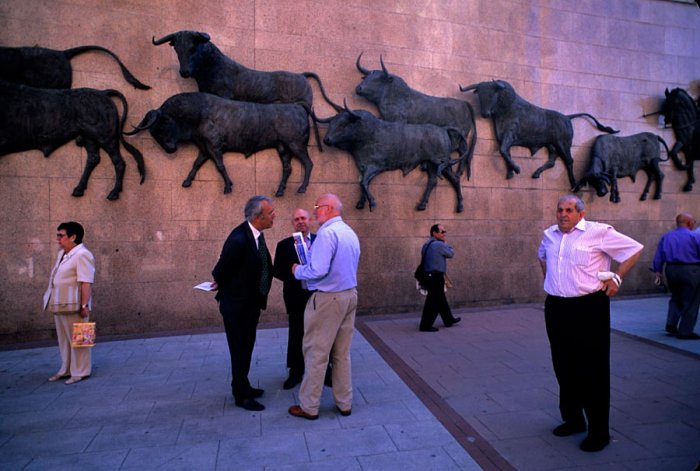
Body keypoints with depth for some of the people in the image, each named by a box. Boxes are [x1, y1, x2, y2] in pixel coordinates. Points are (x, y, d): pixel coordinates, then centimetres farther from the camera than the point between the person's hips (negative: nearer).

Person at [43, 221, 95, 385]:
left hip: (73, 305, -9)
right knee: (63, 339, 17)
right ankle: (66, 369, 29)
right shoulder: (62, 254, 14)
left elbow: (86, 283, -22)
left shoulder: (82, 255, -16)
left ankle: (80, 372, 11)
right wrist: (53, 301, 19)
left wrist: (84, 305, -25)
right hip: (59, 304, 9)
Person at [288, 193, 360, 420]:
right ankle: (344, 403, 25)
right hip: (350, 295, 9)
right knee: (342, 353, 16)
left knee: (316, 353, 4)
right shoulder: (350, 233, 11)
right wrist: (307, 265, 21)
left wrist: (298, 270, -6)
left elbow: (318, 271, -25)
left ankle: (309, 407, 16)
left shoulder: (327, 233, -18)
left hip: (328, 299, -9)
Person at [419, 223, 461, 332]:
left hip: (429, 276, 10)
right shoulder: (439, 245, -16)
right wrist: (446, 244, 10)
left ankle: (449, 320, 36)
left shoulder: (427, 245, 12)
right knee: (433, 302, -2)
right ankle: (425, 326, 4)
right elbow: (451, 253, -4)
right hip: (436, 277, -10)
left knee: (441, 299, 21)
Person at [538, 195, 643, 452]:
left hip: (589, 307, -6)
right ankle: (572, 419, 31)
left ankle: (599, 431, 13)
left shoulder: (598, 232, -7)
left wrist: (616, 278, -5)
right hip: (555, 308, 6)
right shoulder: (550, 234, 10)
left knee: (593, 370, 0)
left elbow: (634, 249, -2)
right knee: (564, 368, 14)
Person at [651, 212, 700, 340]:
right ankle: (685, 332, 10)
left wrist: (658, 272, 14)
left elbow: (658, 257, 9)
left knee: (676, 298, 22)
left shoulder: (666, 237, 8)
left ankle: (671, 324, 12)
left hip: (671, 270, 5)